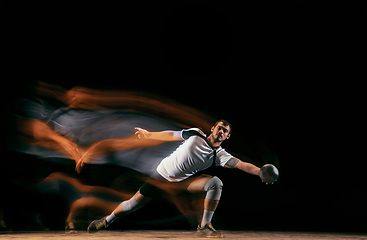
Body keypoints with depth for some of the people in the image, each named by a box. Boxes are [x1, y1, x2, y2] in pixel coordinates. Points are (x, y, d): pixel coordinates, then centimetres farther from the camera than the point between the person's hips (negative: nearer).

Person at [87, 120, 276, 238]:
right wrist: (147, 134, 12)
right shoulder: (195, 134, -11)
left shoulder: (220, 156, -11)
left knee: (215, 183, -23)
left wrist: (261, 172, -41)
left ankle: (204, 227, -16)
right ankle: (106, 220, 30)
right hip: (161, 175, -1)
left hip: (182, 181, 1)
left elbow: (242, 165, -26)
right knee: (133, 205, 0)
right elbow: (170, 135, 2)